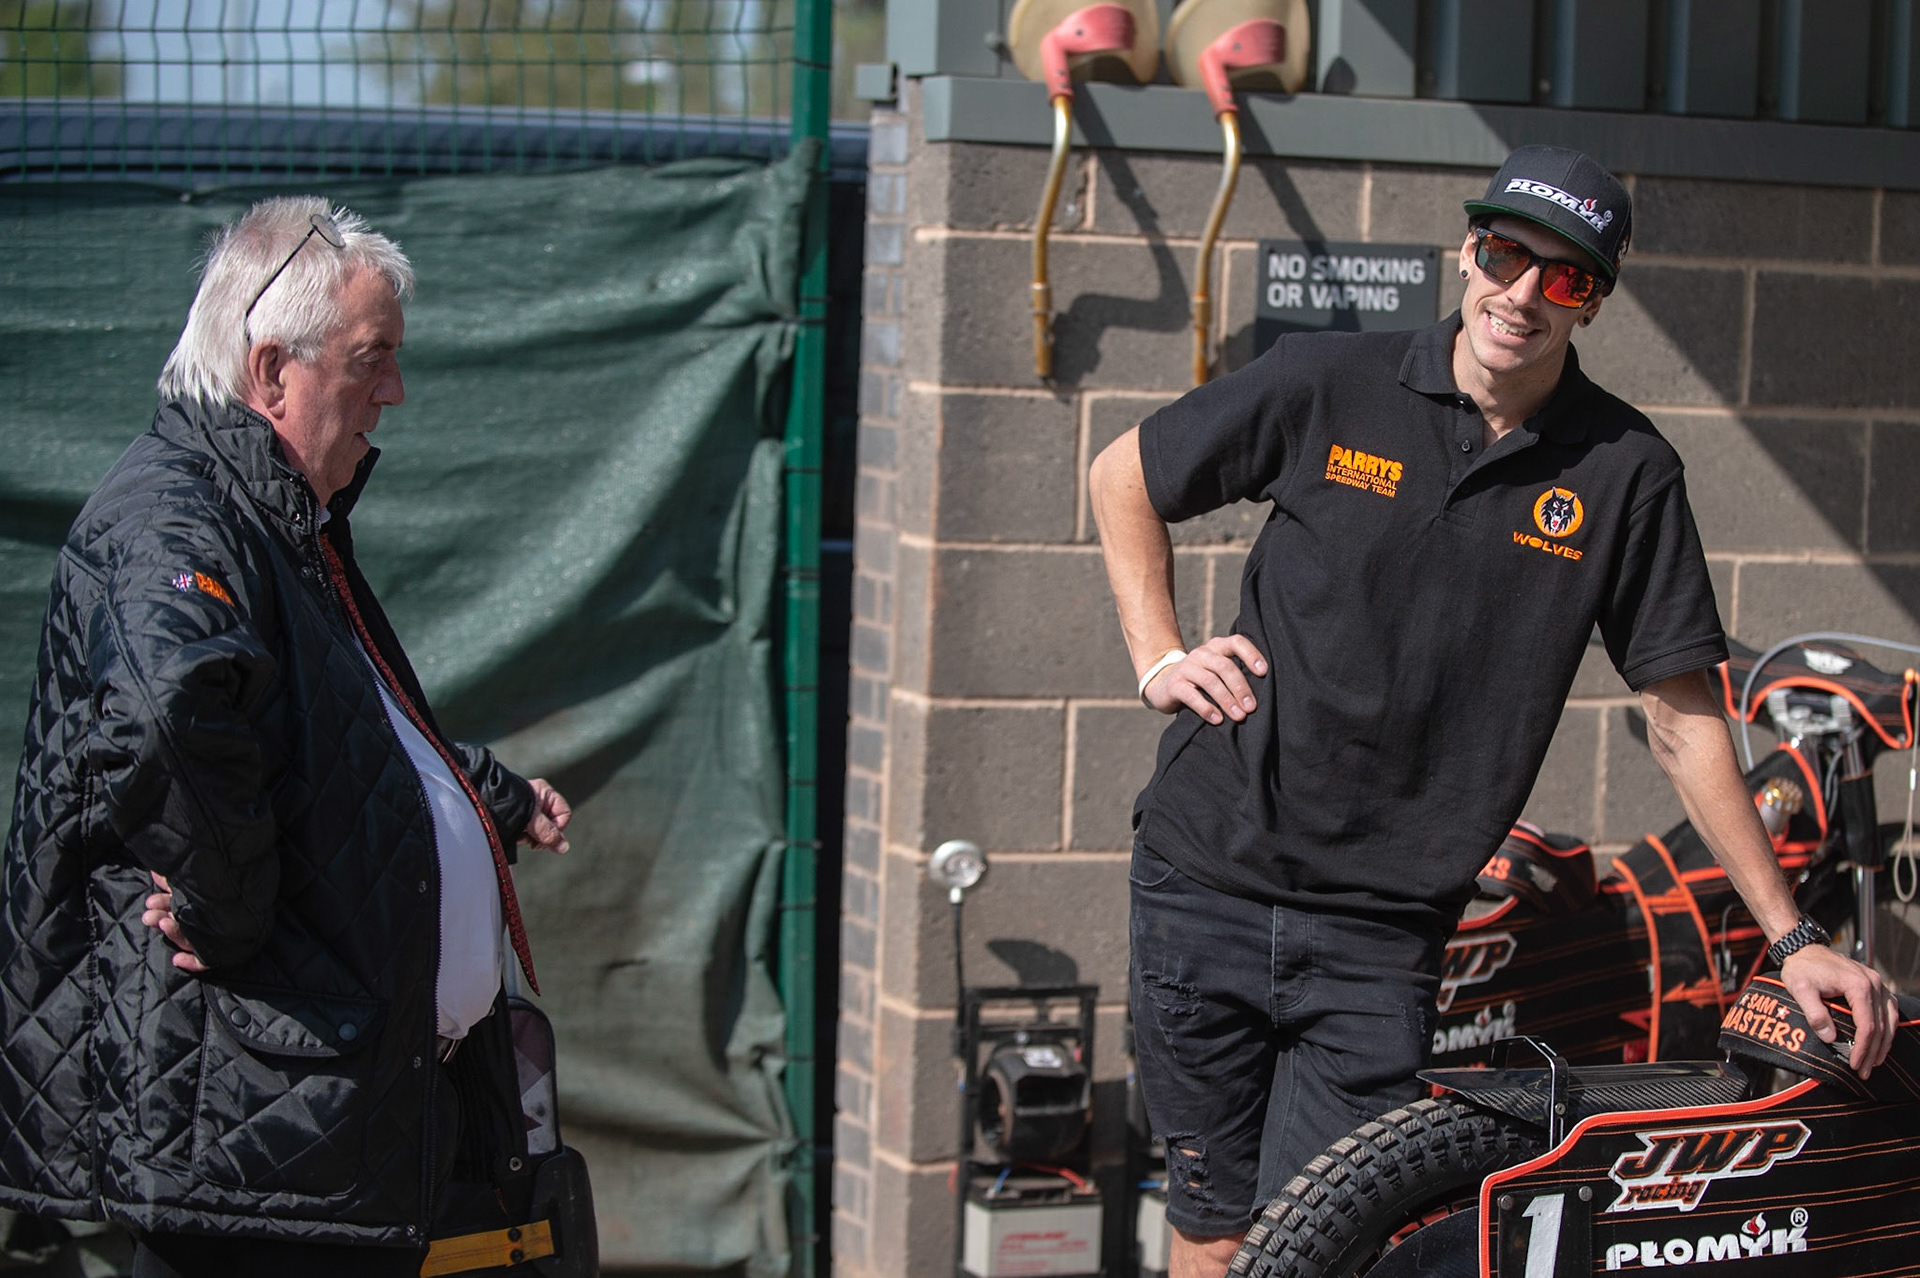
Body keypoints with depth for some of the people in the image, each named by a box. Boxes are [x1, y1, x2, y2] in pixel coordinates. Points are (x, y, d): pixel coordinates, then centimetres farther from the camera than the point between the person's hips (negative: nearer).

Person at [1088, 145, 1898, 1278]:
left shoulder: (1626, 472, -1)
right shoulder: (1328, 386, -2)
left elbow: (1684, 718, 3)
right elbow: (1125, 475, 14)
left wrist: (1791, 937, 2)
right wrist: (1160, 657, 3)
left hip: (1382, 937, 0)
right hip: (1211, 881, 1)